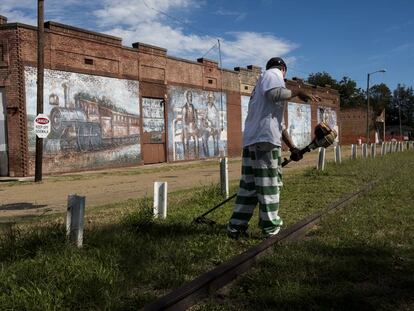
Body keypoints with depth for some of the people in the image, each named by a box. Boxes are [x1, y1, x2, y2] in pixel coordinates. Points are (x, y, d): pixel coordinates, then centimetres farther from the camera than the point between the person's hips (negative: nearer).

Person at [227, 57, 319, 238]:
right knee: (269, 185, -3)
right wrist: (297, 92, -5)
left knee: (249, 185, 9)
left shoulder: (263, 81, 33)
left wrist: (292, 147, 34)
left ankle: (236, 227, 11)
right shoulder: (273, 73, 6)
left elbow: (280, 123, 33)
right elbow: (274, 93, -20)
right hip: (265, 138, -9)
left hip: (251, 140, 9)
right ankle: (271, 229, 3)